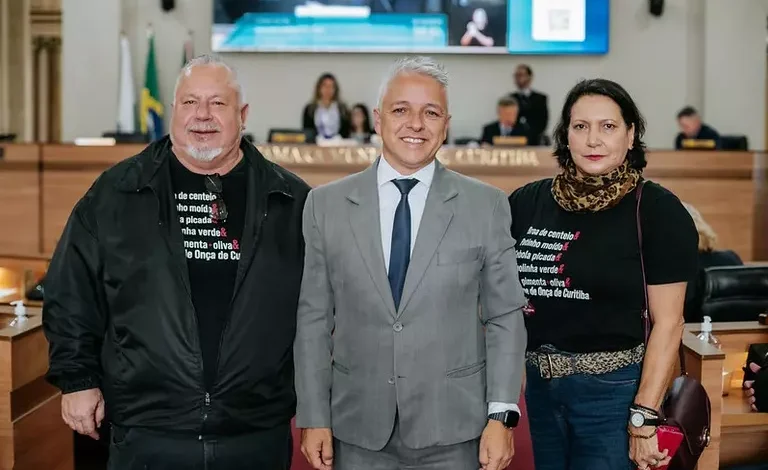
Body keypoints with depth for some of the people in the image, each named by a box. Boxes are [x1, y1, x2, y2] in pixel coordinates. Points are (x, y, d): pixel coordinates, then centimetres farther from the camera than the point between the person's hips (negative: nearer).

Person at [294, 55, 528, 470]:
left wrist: (501, 416, -6)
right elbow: (313, 319, 2)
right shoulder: (326, 204, 1)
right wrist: (313, 418, -1)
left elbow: (505, 316, 0)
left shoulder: (486, 206, -1)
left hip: (453, 431, 0)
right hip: (358, 432, 1)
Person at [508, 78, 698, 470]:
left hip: (612, 390, -4)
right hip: (539, 384, 4)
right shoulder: (527, 202, 0)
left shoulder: (658, 210, -10)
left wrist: (644, 418, -14)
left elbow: (667, 321, -10)